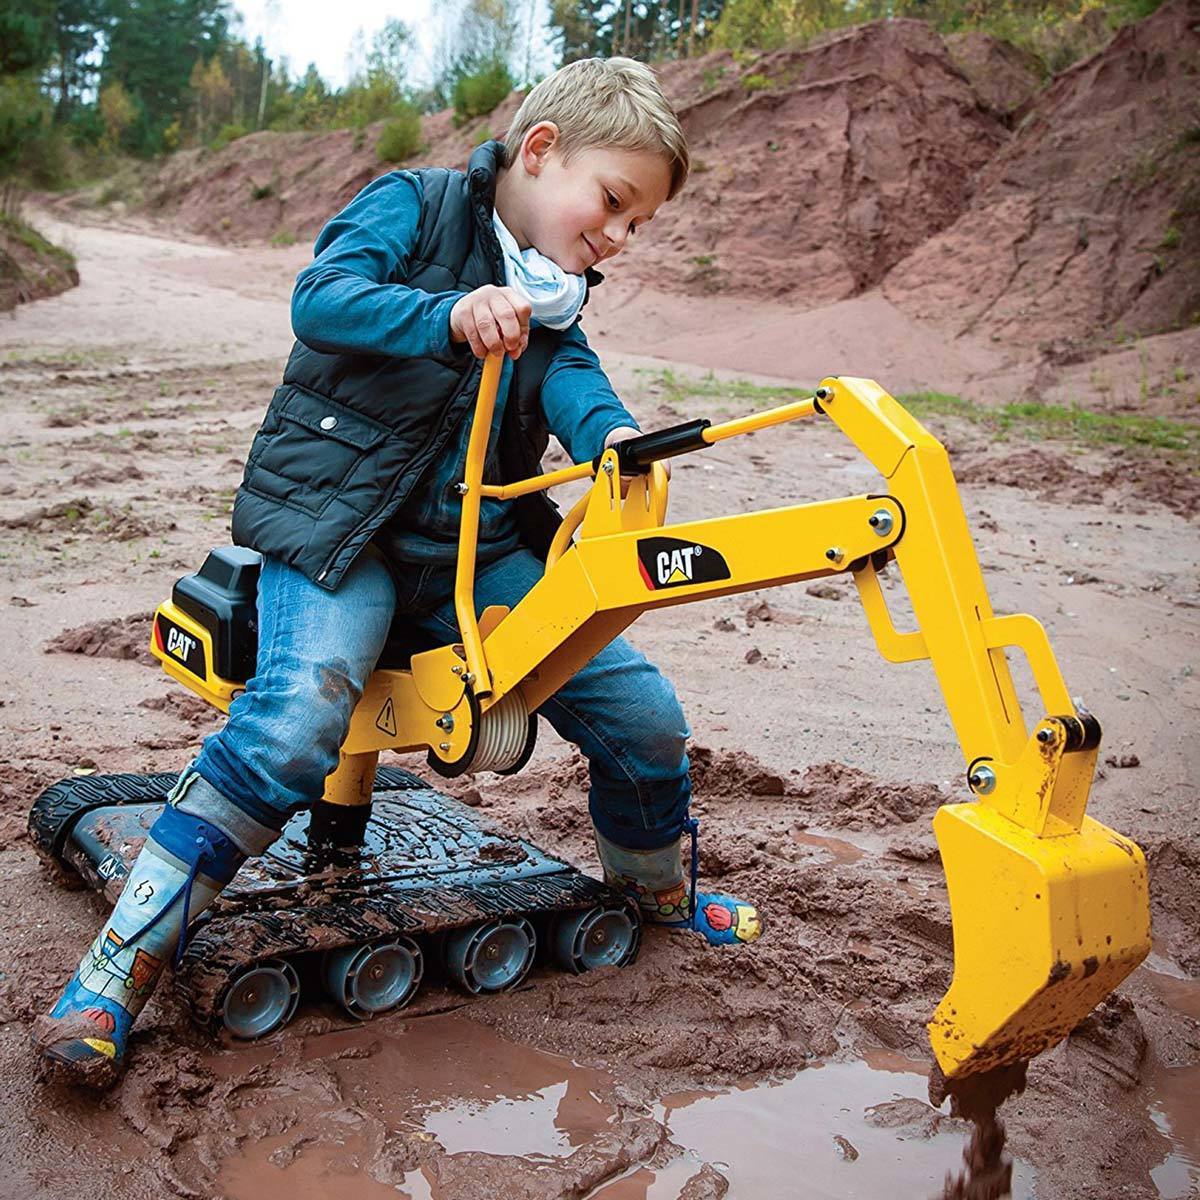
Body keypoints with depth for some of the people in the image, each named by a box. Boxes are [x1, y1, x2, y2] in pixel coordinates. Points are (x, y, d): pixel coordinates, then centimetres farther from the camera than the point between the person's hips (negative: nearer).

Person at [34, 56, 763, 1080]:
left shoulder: (549, 304, 14)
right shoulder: (418, 204, -3)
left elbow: (572, 378, -8)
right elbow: (321, 296, -20)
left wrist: (614, 435, -32)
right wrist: (450, 314, -39)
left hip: (478, 551, 6)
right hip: (338, 527, -5)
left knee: (644, 713, -1)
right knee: (298, 718, -31)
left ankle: (659, 890, 28)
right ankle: (119, 971, -18)